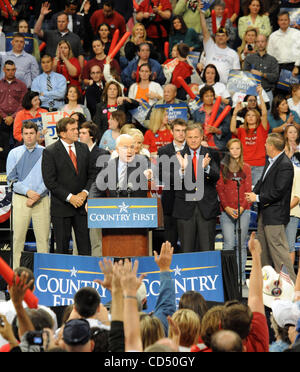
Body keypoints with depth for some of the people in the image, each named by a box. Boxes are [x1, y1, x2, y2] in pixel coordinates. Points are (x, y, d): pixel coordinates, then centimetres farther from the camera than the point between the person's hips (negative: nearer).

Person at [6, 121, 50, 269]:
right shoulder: (14, 153, 9)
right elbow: (12, 178, 3)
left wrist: (37, 195, -10)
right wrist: (27, 191, -11)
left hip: (42, 199, 0)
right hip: (20, 199, 0)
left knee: (43, 237, -3)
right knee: (18, 236, -3)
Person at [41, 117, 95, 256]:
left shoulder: (84, 148, 10)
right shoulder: (50, 152, -6)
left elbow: (92, 173, 12)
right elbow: (49, 181, -10)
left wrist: (85, 192, -5)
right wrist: (70, 197, -14)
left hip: (82, 204, 4)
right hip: (61, 207, -4)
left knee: (85, 247, 2)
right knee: (62, 247, 2)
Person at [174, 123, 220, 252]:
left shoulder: (210, 154, 4)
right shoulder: (180, 156, 4)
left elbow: (216, 177, -8)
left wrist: (206, 167, -29)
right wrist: (182, 169, -28)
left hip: (207, 207, 0)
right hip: (185, 208, 0)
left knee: (207, 250, 1)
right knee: (186, 250, 3)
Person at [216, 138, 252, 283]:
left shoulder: (246, 168, 10)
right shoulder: (222, 167, 6)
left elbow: (248, 189, 6)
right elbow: (220, 188, 2)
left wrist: (242, 207, -8)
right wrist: (227, 207, -9)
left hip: (243, 210, 1)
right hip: (226, 210, -1)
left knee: (241, 244, 2)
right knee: (229, 244, -8)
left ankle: (241, 276, 7)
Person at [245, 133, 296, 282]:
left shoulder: (285, 165, -19)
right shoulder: (271, 161, 11)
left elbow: (278, 192, -23)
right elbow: (263, 181, 21)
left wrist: (258, 198, -15)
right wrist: (254, 193, 2)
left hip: (275, 215, -10)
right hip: (265, 213, 10)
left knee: (278, 249, -9)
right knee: (264, 249, 17)